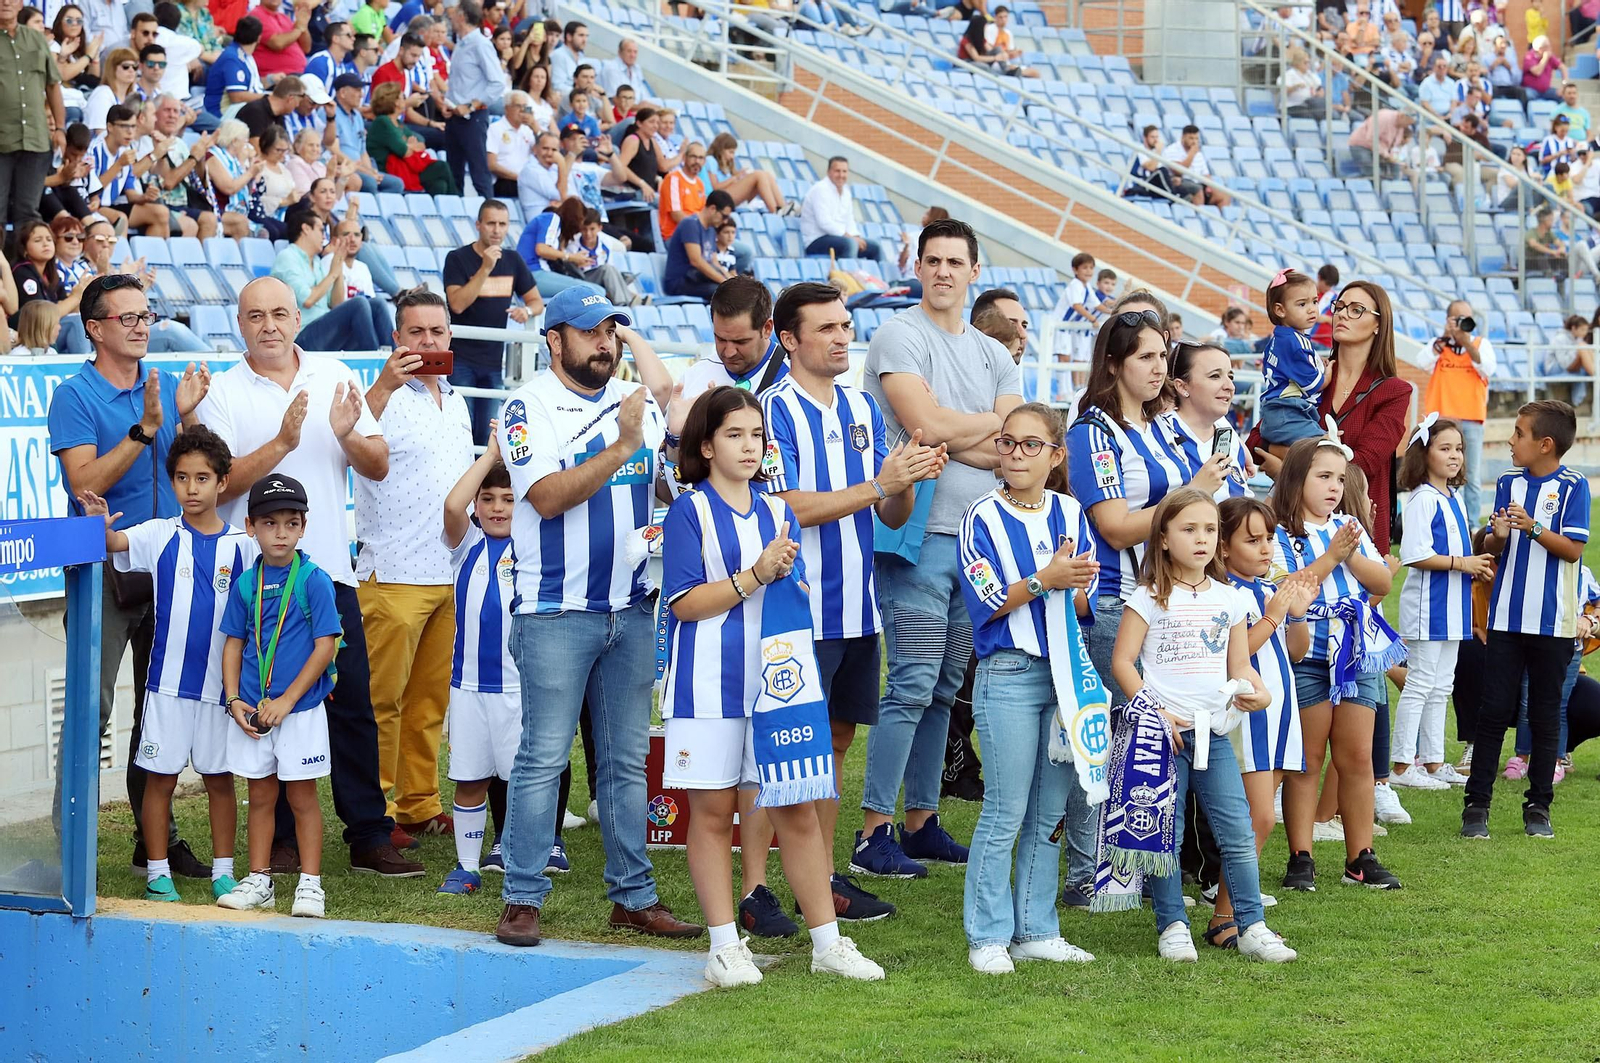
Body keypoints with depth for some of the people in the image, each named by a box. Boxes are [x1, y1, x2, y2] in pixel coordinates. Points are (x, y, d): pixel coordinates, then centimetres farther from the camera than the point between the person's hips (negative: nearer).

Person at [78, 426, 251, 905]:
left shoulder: (242, 545, 1)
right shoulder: (161, 536, -2)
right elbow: (115, 544, -15)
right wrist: (100, 526, -34)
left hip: (221, 681, 1)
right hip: (168, 680, -1)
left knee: (220, 777, 9)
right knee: (161, 774, 3)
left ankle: (223, 871, 19)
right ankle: (158, 872, 11)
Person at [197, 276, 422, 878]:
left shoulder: (334, 377, 10)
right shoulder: (223, 393, 0)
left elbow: (379, 466, 8)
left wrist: (348, 435, -12)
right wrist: (280, 444, -19)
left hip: (330, 568, 3)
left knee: (352, 702, 2)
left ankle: (369, 836, 6)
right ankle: (282, 840, 10)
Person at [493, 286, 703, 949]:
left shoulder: (640, 403, 12)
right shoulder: (527, 409, -5)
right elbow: (549, 497, -17)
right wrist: (621, 446, -21)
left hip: (632, 608, 5)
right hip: (556, 614, -5)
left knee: (627, 760, 9)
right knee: (543, 758, -5)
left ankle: (633, 896, 14)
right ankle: (523, 898, 0)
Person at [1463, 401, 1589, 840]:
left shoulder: (1573, 487, -5)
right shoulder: (1508, 483, 7)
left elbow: (1573, 548, -11)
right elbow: (1491, 548, 9)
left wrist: (1532, 527, -23)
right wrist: (1498, 536, -14)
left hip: (1553, 622, -3)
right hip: (1506, 617, 3)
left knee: (1545, 715, 6)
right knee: (1494, 710, 0)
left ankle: (1538, 806, 14)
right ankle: (1476, 805, 3)